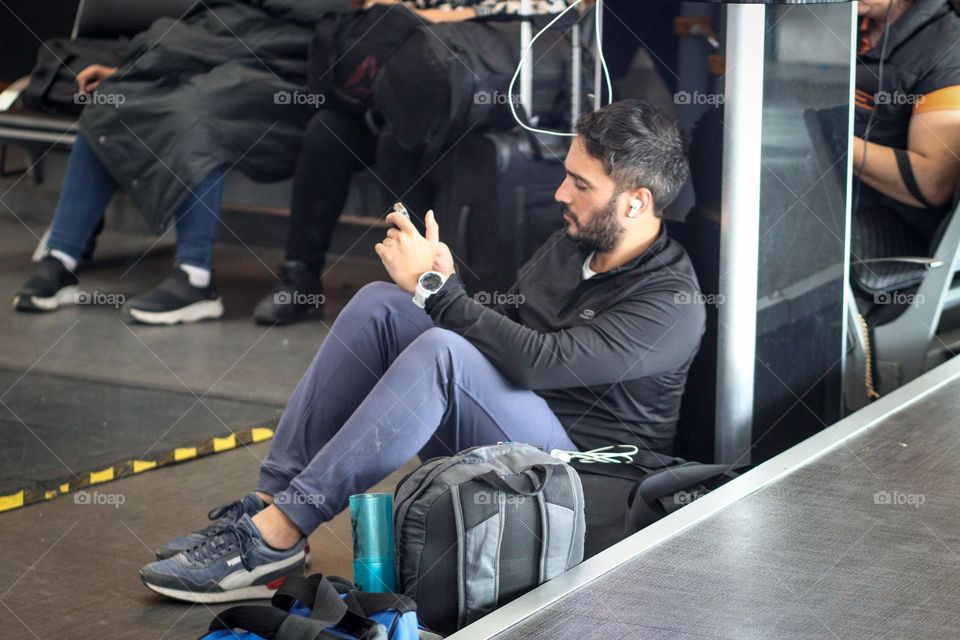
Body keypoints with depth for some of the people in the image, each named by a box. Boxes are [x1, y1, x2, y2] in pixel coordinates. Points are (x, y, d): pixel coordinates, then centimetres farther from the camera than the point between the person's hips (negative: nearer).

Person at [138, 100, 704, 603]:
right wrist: (441, 283, -5)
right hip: (491, 430, 8)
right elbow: (502, 331, 16)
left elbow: (538, 361, -27)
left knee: (441, 352, -33)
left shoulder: (671, 304, -17)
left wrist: (434, 287, -19)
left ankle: (276, 537, -30)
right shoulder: (572, 243, 11)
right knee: (380, 304, -10)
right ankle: (269, 499, -16)